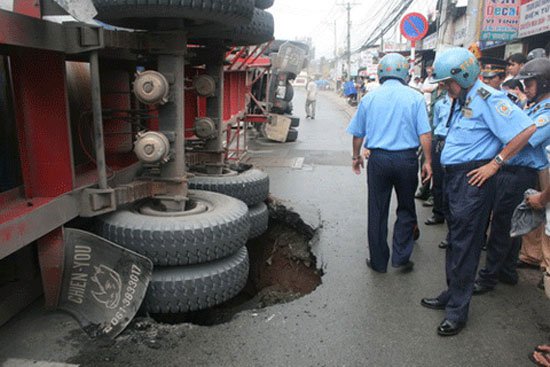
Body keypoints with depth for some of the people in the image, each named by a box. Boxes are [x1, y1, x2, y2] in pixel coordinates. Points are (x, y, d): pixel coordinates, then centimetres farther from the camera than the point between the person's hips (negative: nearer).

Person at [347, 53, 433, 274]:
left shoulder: (370, 98, 2)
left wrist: (356, 157, 21)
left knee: (377, 212, 10)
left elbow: (358, 134, 8)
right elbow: (425, 134, -7)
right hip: (407, 159, -1)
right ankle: (400, 258, 16)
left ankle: (379, 262, 19)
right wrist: (428, 162, 3)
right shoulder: (415, 97, -3)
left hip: (378, 159, 1)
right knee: (406, 210, 16)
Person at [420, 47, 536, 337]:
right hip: (453, 177, 10)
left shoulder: (486, 98, -15)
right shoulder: (461, 100, 14)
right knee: (455, 238, 17)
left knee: (464, 244, -2)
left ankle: (457, 309, 10)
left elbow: (526, 129, -21)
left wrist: (495, 164, -18)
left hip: (473, 179, -9)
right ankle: (452, 294, 31)